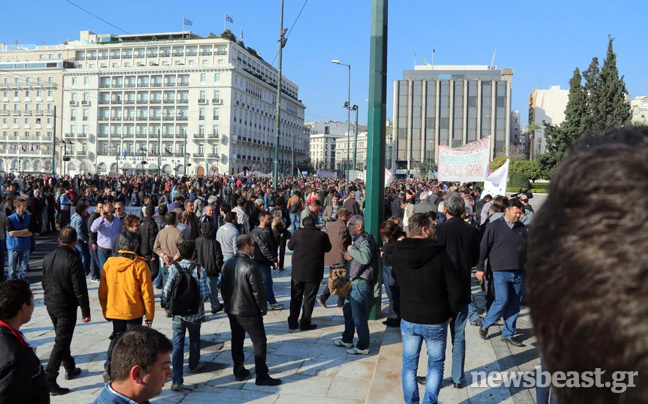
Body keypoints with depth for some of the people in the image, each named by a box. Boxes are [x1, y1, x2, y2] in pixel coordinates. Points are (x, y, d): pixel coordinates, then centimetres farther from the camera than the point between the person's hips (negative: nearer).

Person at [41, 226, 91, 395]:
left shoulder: (48, 257, 2)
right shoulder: (73, 260, -20)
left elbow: (45, 282, 13)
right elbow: (80, 289, -19)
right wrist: (85, 311, -12)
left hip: (51, 304, 8)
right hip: (66, 306, -8)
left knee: (62, 338, 21)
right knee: (61, 342, -2)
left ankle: (70, 369, 36)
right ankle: (49, 380, -5)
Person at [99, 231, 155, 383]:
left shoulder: (109, 263, -3)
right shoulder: (140, 265, -15)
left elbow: (102, 291, 4)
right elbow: (147, 293, -12)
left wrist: (105, 310, 17)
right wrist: (149, 315, -1)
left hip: (113, 311, 4)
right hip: (133, 312, -4)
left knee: (117, 337, 22)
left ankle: (109, 366, 8)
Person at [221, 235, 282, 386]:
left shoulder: (227, 264, 2)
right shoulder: (251, 266, -22)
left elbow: (224, 287, 10)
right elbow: (258, 290, -19)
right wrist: (263, 308, -6)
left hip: (231, 310, 8)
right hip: (249, 311, -7)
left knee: (237, 341, 17)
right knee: (260, 342, 2)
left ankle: (239, 372, 26)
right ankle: (261, 376, 5)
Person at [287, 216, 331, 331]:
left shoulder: (298, 233, -9)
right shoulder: (322, 235, -9)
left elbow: (290, 246, 6)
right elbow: (328, 248, 7)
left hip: (297, 272, 1)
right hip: (314, 273, -1)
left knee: (295, 298, 14)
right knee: (309, 298, 9)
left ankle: (292, 322, 20)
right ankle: (305, 323, 12)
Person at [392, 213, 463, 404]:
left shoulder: (397, 253, -7)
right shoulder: (439, 253, -19)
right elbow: (456, 289, -16)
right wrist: (449, 313, -1)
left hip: (408, 319, 3)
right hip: (436, 321, -2)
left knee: (409, 365, 16)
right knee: (436, 365, 16)